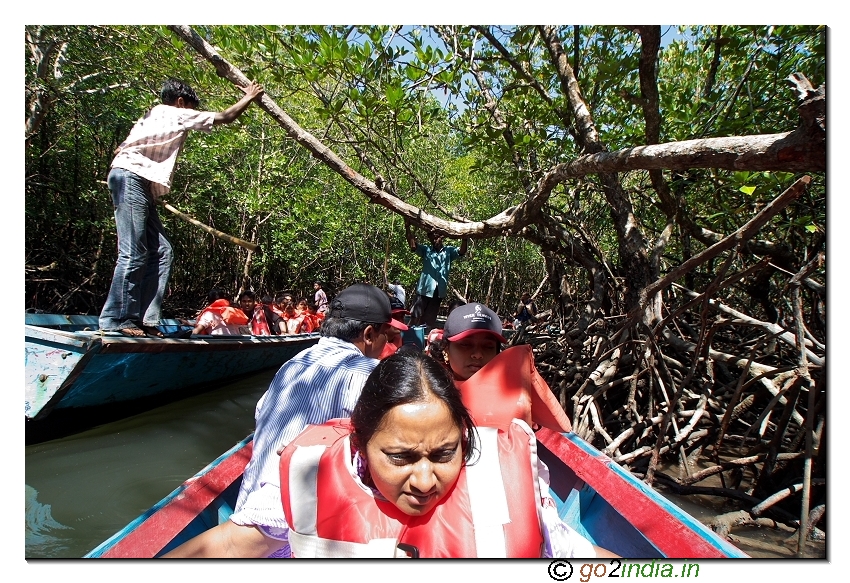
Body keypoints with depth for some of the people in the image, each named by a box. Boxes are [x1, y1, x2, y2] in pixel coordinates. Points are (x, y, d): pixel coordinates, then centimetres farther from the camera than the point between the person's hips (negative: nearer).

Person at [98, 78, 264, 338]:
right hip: (131, 179, -9)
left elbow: (120, 149, 21)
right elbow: (226, 117, 10)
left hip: (142, 188, 9)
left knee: (161, 251, 3)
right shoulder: (178, 114, 6)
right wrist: (249, 97, 23)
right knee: (133, 254, -12)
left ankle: (144, 318, 2)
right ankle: (116, 320, -11)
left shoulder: (152, 116, 30)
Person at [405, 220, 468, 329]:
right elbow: (413, 246, -8)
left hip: (439, 291, 2)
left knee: (430, 320, 13)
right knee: (416, 317, -5)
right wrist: (407, 229, -21)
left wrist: (464, 239, -26)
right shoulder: (426, 250, 5)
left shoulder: (449, 251, 8)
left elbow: (461, 252, -6)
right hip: (424, 289, -1)